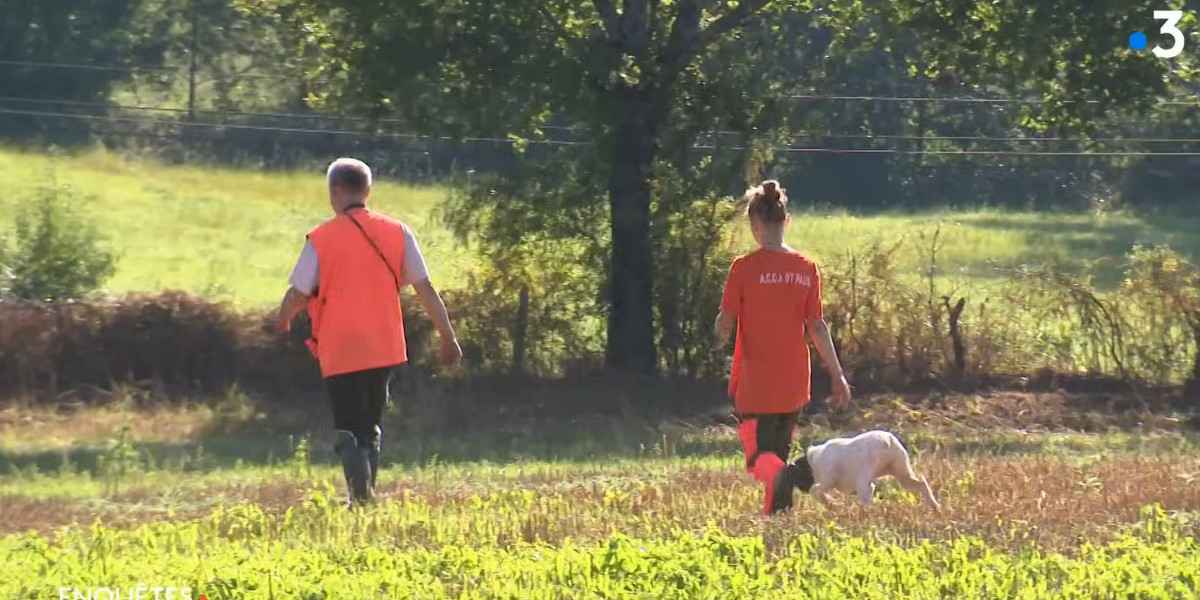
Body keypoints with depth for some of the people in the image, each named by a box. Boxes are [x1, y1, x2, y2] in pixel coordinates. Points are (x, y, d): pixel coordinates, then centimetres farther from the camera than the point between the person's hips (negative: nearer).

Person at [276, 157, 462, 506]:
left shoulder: (321, 239, -9)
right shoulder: (396, 232, 0)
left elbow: (298, 295, -6)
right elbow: (425, 289, 0)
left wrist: (283, 322, 16)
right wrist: (448, 337, 5)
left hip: (339, 351, -3)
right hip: (384, 347, 3)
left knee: (347, 429, 2)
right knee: (371, 427, 19)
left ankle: (361, 493, -19)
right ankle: (366, 493, 19)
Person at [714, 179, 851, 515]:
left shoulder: (744, 268, -10)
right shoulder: (806, 269, 0)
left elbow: (724, 325, -9)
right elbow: (817, 327, 0)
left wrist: (721, 335, 15)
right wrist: (838, 376, 7)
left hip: (754, 385, -4)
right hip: (794, 385, 4)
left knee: (761, 461, -4)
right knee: (777, 455, 18)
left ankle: (783, 475, -36)